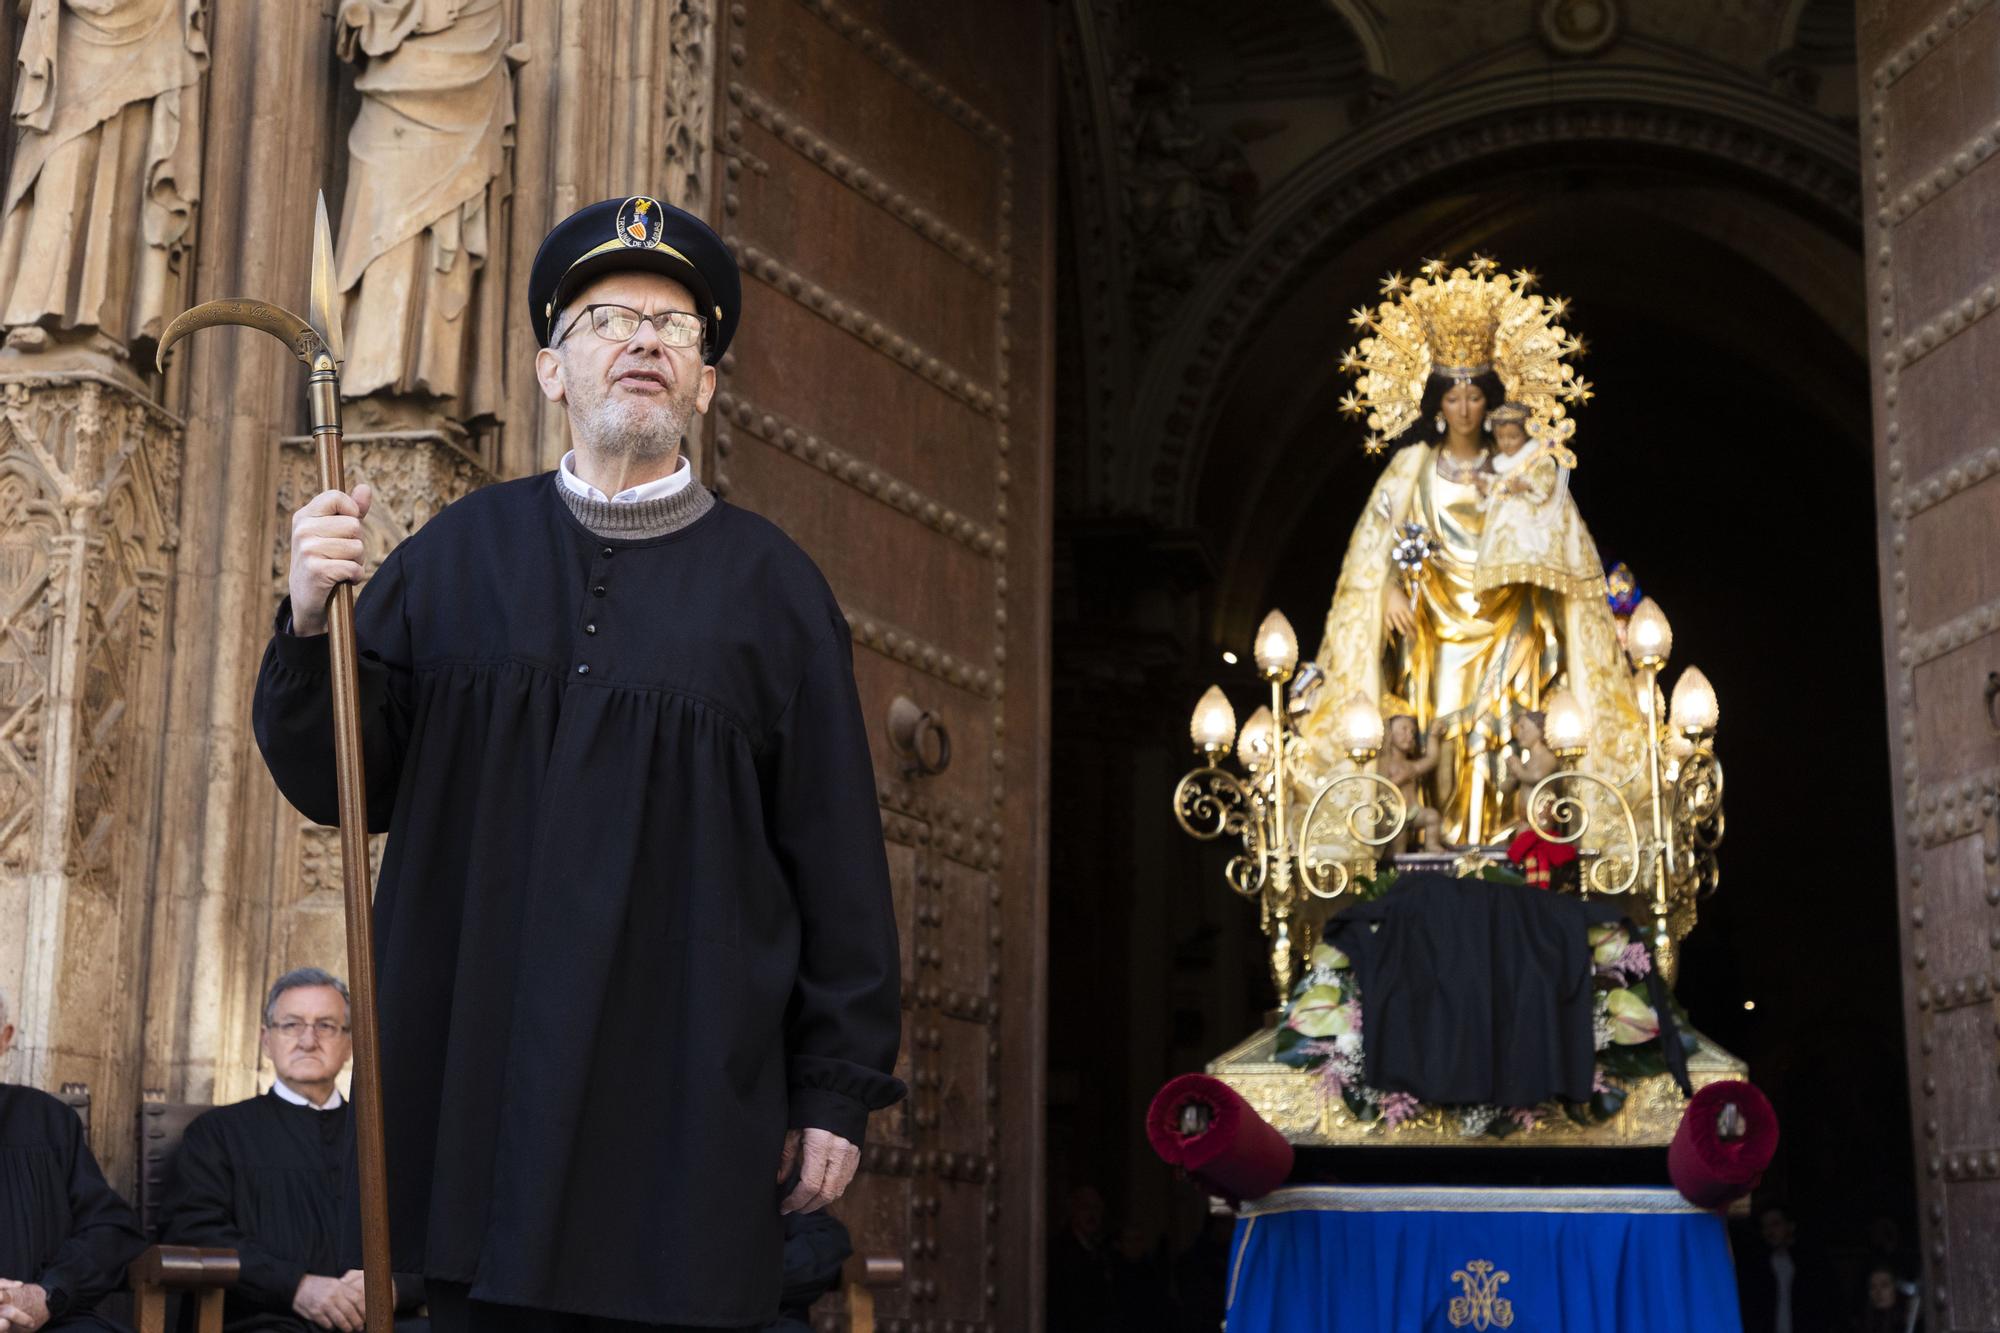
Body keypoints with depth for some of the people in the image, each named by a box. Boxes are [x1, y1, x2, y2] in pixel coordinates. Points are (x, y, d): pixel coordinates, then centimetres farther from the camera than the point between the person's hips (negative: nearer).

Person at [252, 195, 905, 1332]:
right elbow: (339, 787, 7)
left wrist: (839, 1090, -1)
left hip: (694, 1095, -1)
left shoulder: (772, 584, 3)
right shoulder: (462, 553, 8)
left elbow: (837, 854, 2)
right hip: (479, 1077, 2)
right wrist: (314, 625, -11)